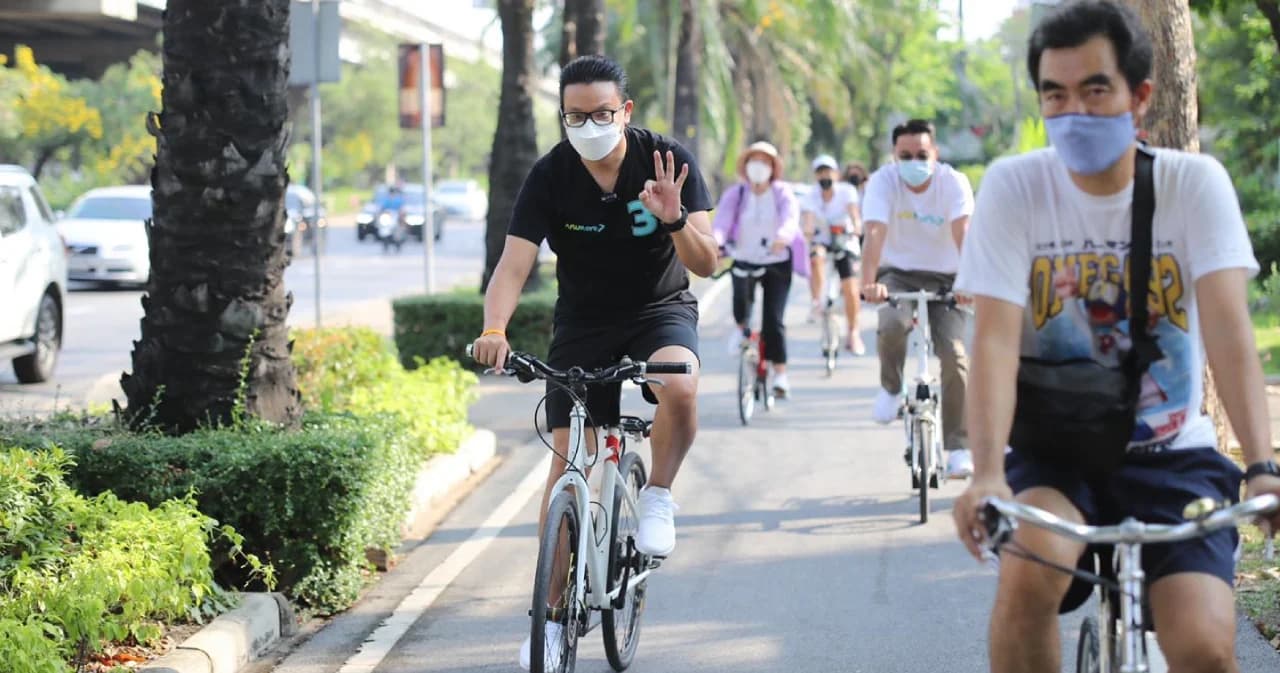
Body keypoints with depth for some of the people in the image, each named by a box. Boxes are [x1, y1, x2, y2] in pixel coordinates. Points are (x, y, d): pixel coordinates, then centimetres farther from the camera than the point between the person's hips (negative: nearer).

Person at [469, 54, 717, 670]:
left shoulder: (667, 160, -16)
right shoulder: (550, 176, -15)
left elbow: (706, 262, -18)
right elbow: (513, 265, -22)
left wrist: (674, 220, -39)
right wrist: (494, 329, -41)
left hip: (660, 307, -1)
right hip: (583, 320, 1)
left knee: (680, 388, -35)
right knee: (567, 457, -6)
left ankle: (658, 497, -8)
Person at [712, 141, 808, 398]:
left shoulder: (782, 194, -5)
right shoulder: (735, 194, -3)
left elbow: (791, 217, -25)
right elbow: (721, 221, -18)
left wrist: (784, 235, -49)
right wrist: (715, 242, -42)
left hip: (777, 263, -1)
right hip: (744, 261, 1)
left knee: (773, 318, -8)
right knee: (742, 297, -29)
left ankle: (780, 373, 2)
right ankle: (741, 326, 6)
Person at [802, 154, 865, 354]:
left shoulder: (846, 191, -11)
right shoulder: (811, 197, -9)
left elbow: (853, 210, -28)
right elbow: (808, 218, -26)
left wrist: (857, 226, -50)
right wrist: (808, 230, -49)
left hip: (845, 243, -1)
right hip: (822, 241, 1)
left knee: (850, 290, -11)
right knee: (817, 257, -37)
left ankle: (853, 333, 7)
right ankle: (817, 301, -28)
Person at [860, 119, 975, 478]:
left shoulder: (954, 182, -13)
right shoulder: (883, 181, -13)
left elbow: (963, 234, -28)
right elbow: (874, 234, -26)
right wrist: (869, 283, -43)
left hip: (944, 277, 0)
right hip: (898, 274, 0)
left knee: (954, 354, -15)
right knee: (892, 325, -32)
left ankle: (958, 447, -3)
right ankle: (890, 387, -1)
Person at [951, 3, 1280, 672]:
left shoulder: (1195, 183, -7)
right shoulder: (1013, 186, -8)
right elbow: (995, 339, -18)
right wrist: (987, 475, -34)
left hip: (1170, 456, 1)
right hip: (1055, 452, 0)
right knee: (1031, 567, -33)